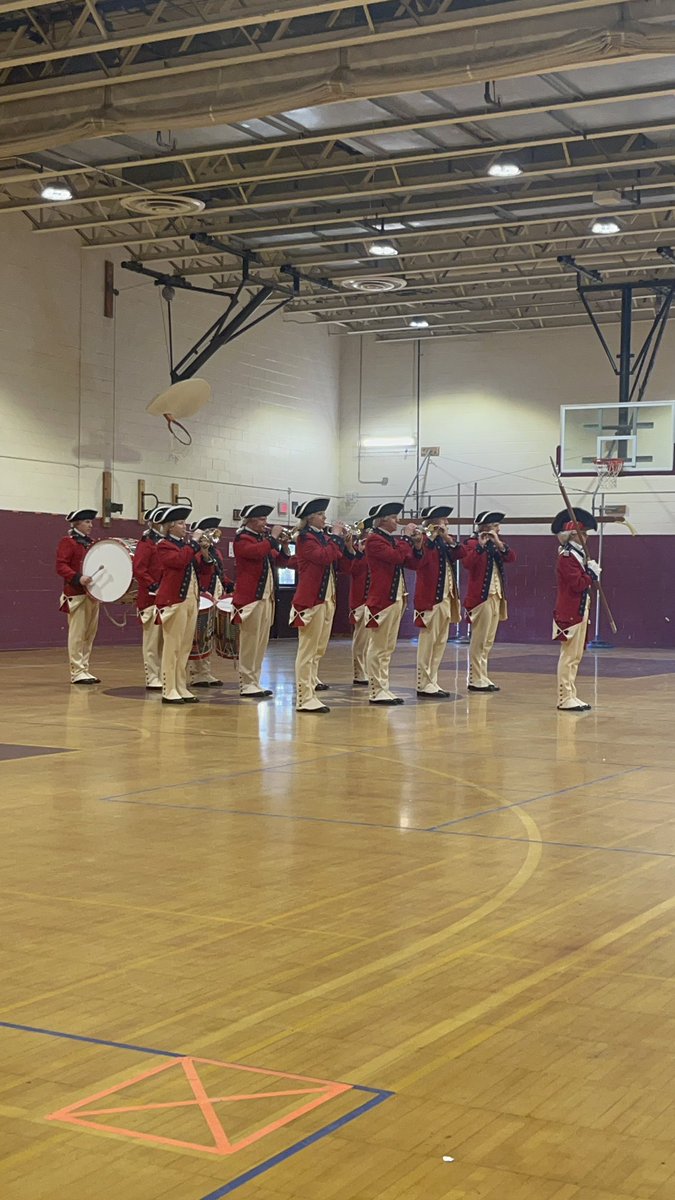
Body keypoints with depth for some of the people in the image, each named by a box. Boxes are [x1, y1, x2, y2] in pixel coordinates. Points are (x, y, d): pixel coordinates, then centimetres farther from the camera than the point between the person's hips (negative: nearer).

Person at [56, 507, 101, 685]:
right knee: (77, 634, -5)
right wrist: (78, 578, -27)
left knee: (90, 634, 9)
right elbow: (60, 566, -14)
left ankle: (84, 669, 15)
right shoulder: (67, 542, -5)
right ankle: (77, 672, -1)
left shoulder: (92, 543, 18)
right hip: (77, 595, -8)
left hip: (92, 594, 8)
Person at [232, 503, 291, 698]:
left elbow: (279, 559, 20)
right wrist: (273, 538, -18)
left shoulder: (263, 538, 19)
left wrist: (284, 545, 4)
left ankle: (254, 682, 15)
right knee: (250, 642, -6)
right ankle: (247, 684, -2)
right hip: (250, 597, -8)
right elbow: (256, 552, -26)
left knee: (261, 642, 9)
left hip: (267, 597, 9)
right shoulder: (242, 539, -7)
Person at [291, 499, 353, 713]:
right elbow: (323, 557, -23)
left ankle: (310, 693, 15)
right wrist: (336, 537, -13)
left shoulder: (324, 537, 16)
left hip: (327, 599, 9)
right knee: (308, 649, -8)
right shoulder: (305, 538, -8)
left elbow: (338, 563, 16)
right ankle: (305, 698, -7)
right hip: (311, 599, -9)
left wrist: (347, 546, 3)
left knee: (319, 650, 10)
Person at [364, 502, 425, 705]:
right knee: (378, 647, -5)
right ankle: (376, 691, -2)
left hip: (396, 599, 9)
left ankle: (383, 689, 15)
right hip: (382, 599, -9)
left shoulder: (394, 540, 17)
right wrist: (406, 538, -12)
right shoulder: (374, 540, -10)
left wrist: (418, 545, 1)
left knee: (388, 648, 11)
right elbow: (396, 556, -24)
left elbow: (413, 564, 16)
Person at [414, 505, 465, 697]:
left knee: (440, 642, 11)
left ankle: (432, 681, 17)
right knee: (428, 642, -5)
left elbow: (461, 554, 8)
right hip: (430, 598, -9)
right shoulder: (426, 542, -10)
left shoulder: (442, 542, 15)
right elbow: (421, 559, -29)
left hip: (445, 599, 9)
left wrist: (450, 540, -5)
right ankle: (424, 684, -2)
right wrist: (430, 537, -29)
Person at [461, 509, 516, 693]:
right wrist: (480, 545, -31)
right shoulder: (473, 543, -8)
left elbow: (512, 558, 0)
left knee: (488, 641, 11)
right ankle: (476, 680, -1)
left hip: (495, 596, 8)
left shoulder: (495, 545, 16)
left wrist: (499, 543, -12)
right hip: (481, 596, -8)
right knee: (479, 640, -5)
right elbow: (467, 563, -26)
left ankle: (482, 678, 17)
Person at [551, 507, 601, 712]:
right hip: (570, 612, -10)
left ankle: (570, 696, 18)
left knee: (576, 656, 12)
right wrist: (592, 573, -10)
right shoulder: (567, 557, -15)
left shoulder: (579, 554, 15)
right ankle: (565, 698, -4)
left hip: (580, 610, 10)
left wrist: (591, 572, -2)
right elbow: (578, 584, -22)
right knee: (569, 655, -7)